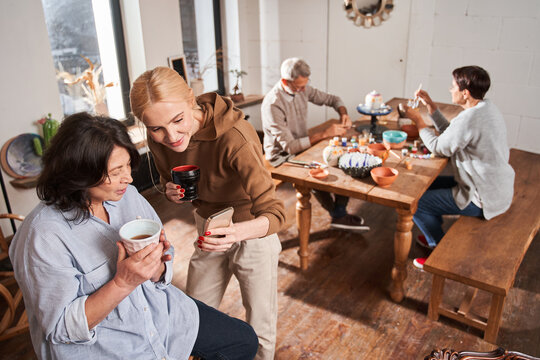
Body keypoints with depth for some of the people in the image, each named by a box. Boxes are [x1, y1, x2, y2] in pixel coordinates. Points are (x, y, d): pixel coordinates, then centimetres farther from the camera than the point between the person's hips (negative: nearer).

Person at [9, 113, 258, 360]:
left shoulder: (128, 196, -6)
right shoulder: (43, 235, -22)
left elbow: (160, 275, 2)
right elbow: (62, 328, -18)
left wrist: (155, 266, -22)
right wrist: (123, 283, -31)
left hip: (158, 310, 6)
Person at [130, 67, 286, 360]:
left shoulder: (234, 136, -34)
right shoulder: (159, 140, -15)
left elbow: (274, 213, -36)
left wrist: (239, 231, -57)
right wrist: (172, 192, -18)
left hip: (252, 232, -5)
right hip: (209, 232, 5)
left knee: (260, 328, 10)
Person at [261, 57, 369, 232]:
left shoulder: (303, 89, -3)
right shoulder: (272, 104, -25)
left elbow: (332, 99, 12)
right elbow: (289, 146, -29)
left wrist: (344, 114, -10)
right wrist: (324, 134, -30)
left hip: (303, 146, 7)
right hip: (282, 157, -7)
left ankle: (340, 213, -4)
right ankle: (338, 215, -5)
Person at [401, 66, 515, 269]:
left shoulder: (469, 119, -29)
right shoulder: (487, 107, 2)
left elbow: (439, 148, -15)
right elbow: (450, 135, 9)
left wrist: (418, 120, -3)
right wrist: (431, 106, 8)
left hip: (482, 199, -10)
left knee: (416, 203, -6)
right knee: (429, 184, 20)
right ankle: (435, 237, 35)